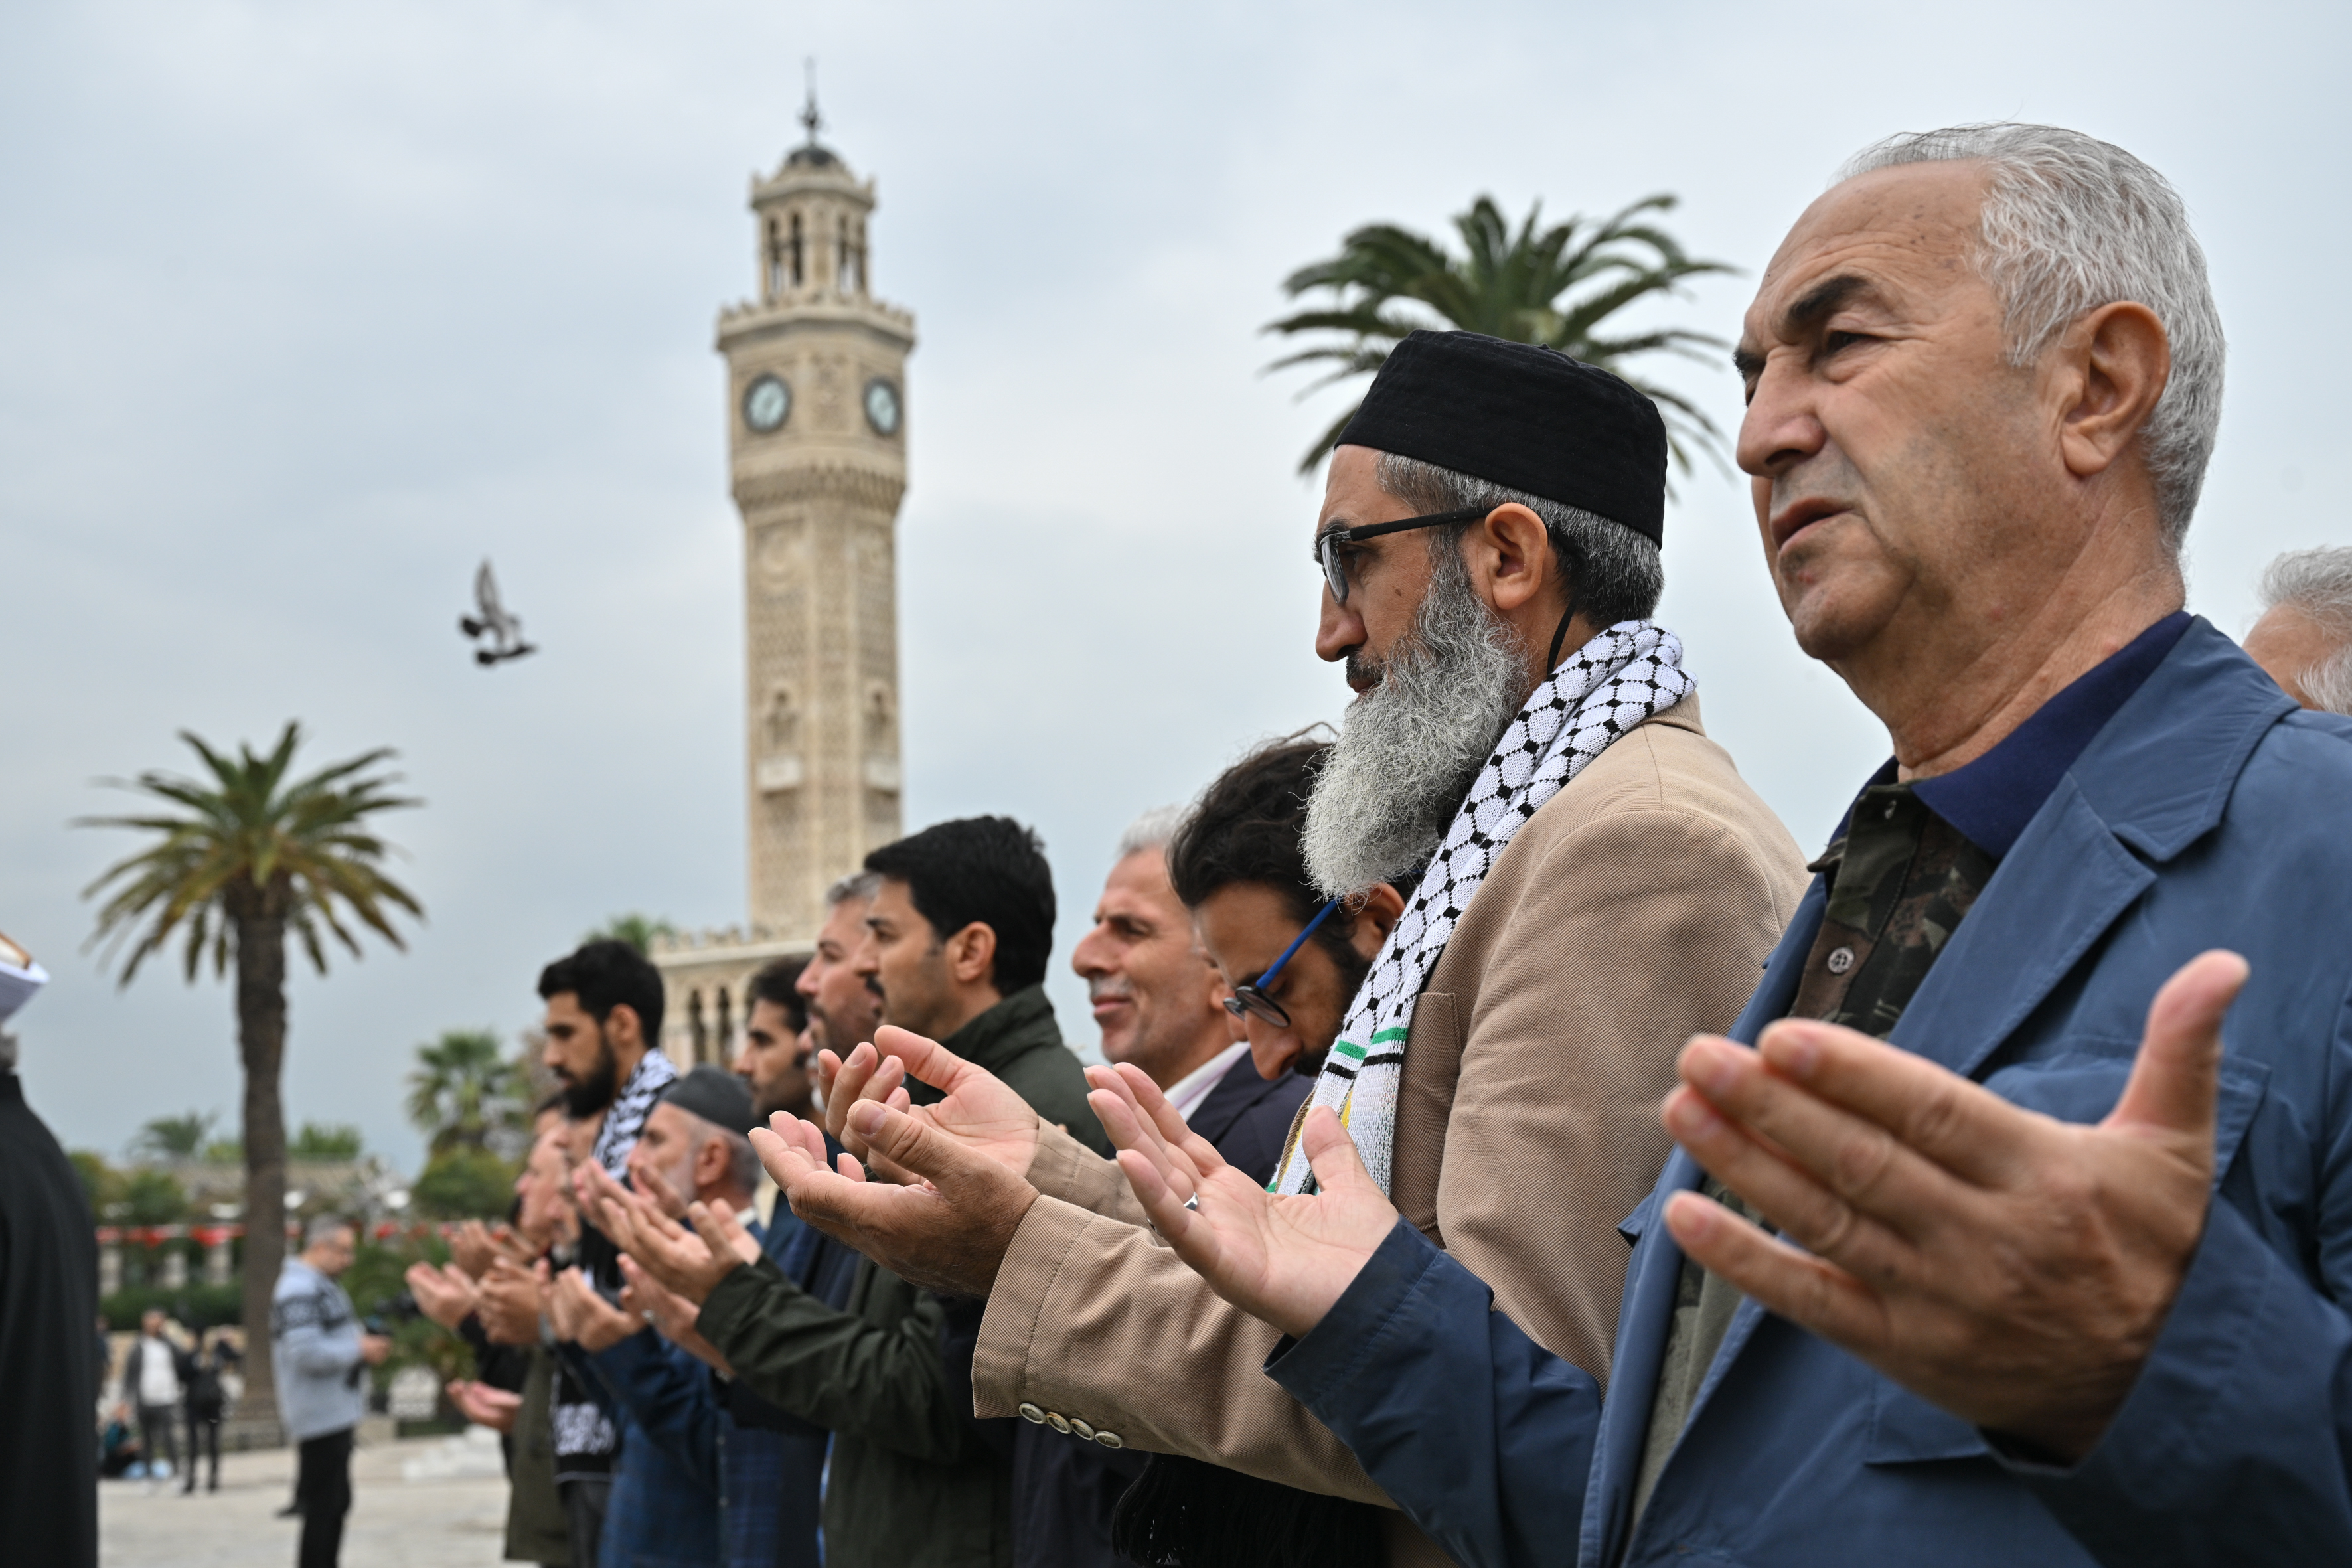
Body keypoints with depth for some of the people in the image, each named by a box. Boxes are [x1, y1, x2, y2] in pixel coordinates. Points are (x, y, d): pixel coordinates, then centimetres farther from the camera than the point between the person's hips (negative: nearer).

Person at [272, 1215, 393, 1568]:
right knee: (324, 1506, -6)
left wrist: (363, 1345, 7)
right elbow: (307, 1353, -26)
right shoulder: (299, 1289, -17)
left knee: (335, 1503, 17)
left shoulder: (321, 1286, 16)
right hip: (321, 1416, -11)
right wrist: (359, 1350, -16)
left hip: (334, 1415, 11)